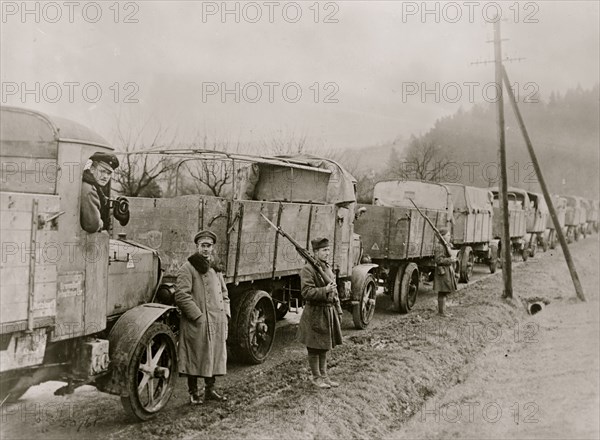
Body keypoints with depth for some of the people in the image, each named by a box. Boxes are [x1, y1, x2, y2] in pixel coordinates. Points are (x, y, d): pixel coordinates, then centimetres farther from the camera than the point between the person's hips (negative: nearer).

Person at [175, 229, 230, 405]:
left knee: (214, 356, 13)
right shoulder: (187, 268, -9)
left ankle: (210, 390, 27)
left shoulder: (215, 268, 15)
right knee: (195, 357, 2)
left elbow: (224, 293, 23)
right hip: (197, 324, -7)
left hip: (217, 323, 7)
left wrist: (225, 314, 11)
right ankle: (193, 393, 15)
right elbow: (181, 295, -16)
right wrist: (198, 316, -17)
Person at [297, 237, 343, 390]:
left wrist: (338, 310, 17)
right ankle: (315, 377, 18)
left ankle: (323, 375, 28)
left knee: (325, 346, 17)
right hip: (315, 314, -8)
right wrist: (325, 290, -28)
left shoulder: (328, 268, 12)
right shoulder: (308, 269, -15)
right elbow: (306, 292, -22)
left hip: (329, 312, 8)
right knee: (314, 348, 5)